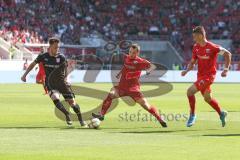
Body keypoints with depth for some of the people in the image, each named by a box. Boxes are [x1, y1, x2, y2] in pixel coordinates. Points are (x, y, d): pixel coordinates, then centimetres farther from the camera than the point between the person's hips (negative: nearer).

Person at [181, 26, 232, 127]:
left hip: (209, 75, -7)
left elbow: (227, 54, -14)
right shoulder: (196, 47, 2)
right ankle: (221, 113, 41)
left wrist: (226, 69, -17)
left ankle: (192, 115, -4)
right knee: (207, 98, 19)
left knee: (190, 91, -19)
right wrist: (187, 70, -9)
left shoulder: (212, 47, -19)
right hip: (200, 75, 7)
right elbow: (193, 62, 10)